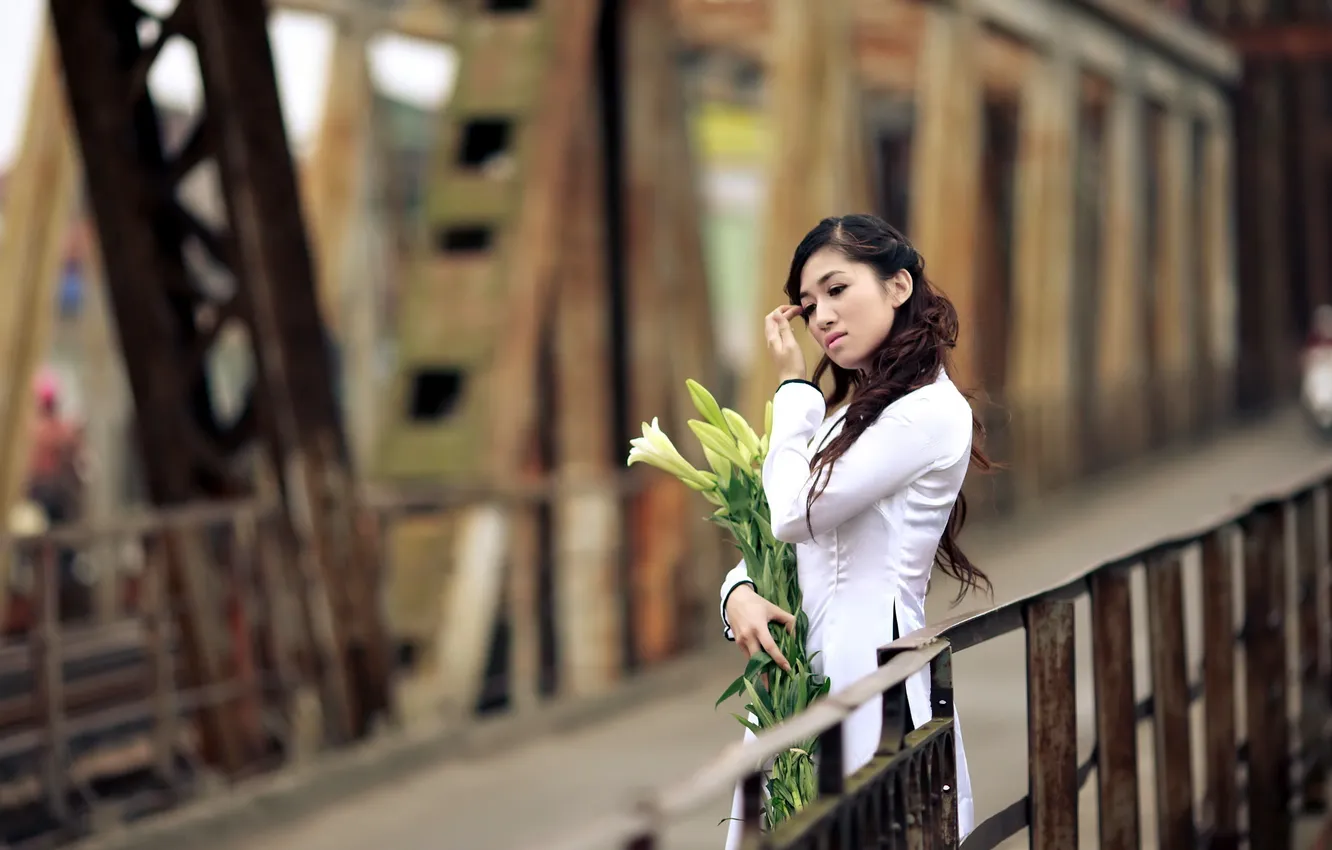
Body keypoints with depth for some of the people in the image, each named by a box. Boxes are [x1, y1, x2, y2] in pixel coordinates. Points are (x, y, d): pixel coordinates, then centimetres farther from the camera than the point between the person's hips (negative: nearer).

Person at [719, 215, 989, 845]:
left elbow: (795, 514, -12)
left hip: (870, 662, -8)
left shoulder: (930, 410, -11)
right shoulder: (847, 413, 19)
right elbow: (773, 534, 17)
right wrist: (739, 594, -6)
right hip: (803, 670, 8)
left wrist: (793, 385, 0)